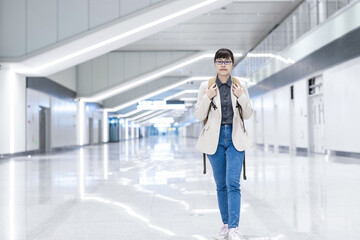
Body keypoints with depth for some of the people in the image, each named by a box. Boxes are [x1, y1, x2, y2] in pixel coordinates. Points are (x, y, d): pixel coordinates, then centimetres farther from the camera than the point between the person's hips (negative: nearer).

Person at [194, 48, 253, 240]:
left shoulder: (240, 86, 4)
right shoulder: (206, 86, 1)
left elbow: (248, 115, 8)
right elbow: (199, 116, 1)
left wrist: (242, 97, -8)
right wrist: (207, 98, -13)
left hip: (235, 138, -1)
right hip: (215, 138, 1)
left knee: (233, 184, -10)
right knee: (221, 186, 9)